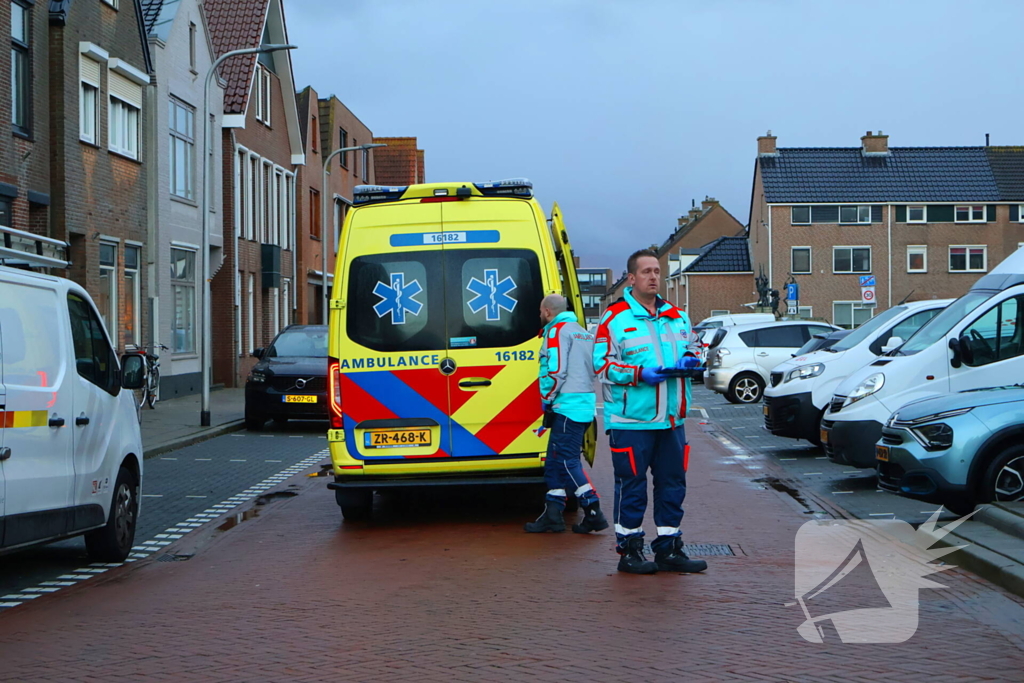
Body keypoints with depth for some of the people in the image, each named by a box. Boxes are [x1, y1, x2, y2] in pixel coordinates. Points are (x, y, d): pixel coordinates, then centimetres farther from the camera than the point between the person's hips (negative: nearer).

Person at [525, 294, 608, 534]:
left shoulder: (558, 331, -7)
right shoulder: (582, 332, 23)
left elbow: (555, 371, -16)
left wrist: (547, 401, -6)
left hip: (568, 406, -10)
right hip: (584, 404, 10)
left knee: (567, 461, -9)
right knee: (555, 460, 13)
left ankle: (593, 512, -12)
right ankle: (553, 515, 14)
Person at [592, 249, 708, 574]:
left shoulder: (676, 315, 14)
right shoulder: (614, 318, -4)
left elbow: (693, 347, 26)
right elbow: (602, 365, -8)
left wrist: (690, 361, 3)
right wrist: (639, 374, -19)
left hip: (672, 419, 6)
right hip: (630, 419, -6)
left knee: (673, 483, 9)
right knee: (631, 485, -1)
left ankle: (669, 548, 19)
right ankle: (629, 550, 9)